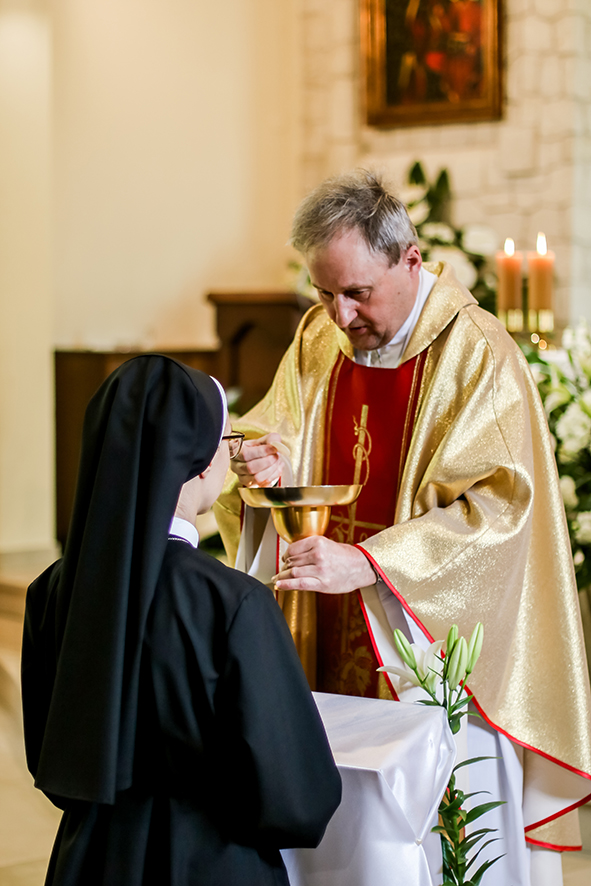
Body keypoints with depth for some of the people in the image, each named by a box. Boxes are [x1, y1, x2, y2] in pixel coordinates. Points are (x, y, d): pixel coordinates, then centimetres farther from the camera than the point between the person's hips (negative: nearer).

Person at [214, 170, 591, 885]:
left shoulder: (478, 355, -14)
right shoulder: (319, 338, 5)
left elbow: (493, 507, -21)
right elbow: (275, 438, 15)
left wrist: (364, 563, -30)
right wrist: (266, 468, -10)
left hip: (434, 648, -5)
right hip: (331, 649, 5)